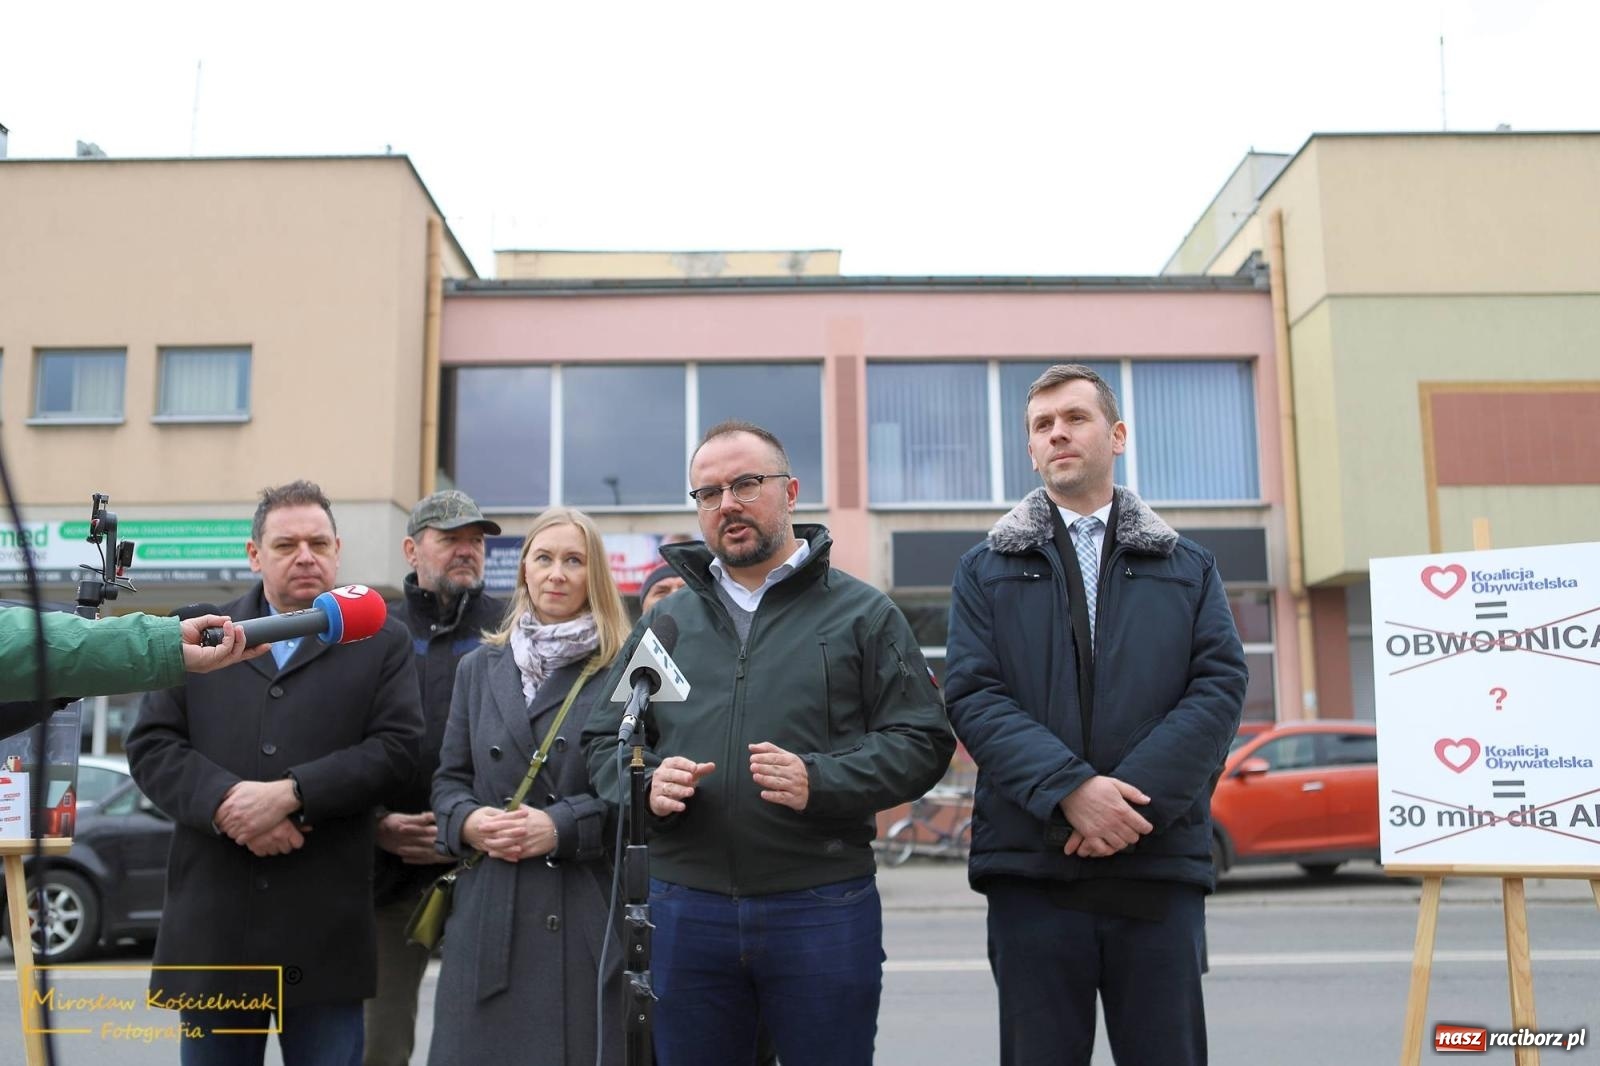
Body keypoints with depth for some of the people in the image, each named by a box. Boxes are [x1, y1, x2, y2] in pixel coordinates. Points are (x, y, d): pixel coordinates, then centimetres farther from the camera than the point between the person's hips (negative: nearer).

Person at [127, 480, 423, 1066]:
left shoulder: (382, 641, 6)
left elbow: (398, 747, -5)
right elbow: (151, 744, 4)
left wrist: (290, 794, -15)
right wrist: (225, 800, -13)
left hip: (324, 924, -2)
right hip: (213, 914, 2)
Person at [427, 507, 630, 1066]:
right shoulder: (480, 668, 13)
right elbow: (449, 779, 14)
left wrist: (562, 826, -15)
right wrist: (467, 820, -7)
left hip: (592, 915, -3)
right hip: (490, 910, 3)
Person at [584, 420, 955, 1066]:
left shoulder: (862, 613, 3)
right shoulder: (666, 619, 13)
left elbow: (921, 742, -2)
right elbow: (604, 740, 14)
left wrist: (820, 782, -18)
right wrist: (646, 785, -9)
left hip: (823, 909, -2)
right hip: (685, 910, 3)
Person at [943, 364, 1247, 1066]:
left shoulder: (1188, 567, 14)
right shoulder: (986, 571, 11)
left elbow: (1220, 686, 1)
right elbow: (973, 696, -2)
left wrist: (1135, 799, -14)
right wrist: (1070, 789, -17)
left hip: (1161, 860, 1)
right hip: (1031, 866, 0)